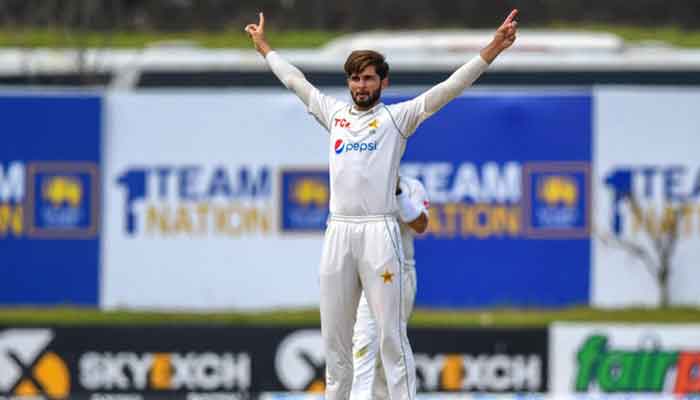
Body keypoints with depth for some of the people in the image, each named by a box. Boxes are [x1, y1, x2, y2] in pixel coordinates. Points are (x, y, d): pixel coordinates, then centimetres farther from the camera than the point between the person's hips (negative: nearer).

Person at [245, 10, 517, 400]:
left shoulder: (397, 117, 5)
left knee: (391, 335, -7)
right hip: (338, 233, 5)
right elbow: (295, 80, 30)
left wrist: (492, 50, -12)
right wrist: (263, 45, 40)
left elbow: (450, 88, -3)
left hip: (379, 233, -5)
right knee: (334, 335, 8)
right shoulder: (334, 114, 17)